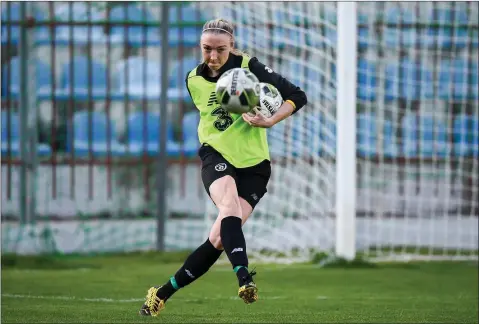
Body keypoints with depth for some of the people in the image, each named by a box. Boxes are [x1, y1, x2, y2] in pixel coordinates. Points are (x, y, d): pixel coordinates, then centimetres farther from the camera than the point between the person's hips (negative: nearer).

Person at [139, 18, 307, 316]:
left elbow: (297, 96, -8)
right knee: (230, 205, -33)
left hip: (253, 164, -1)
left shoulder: (249, 68, -8)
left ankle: (163, 294, 2)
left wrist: (269, 121, -21)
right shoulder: (194, 80, 5)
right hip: (216, 157, 1)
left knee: (219, 238, -10)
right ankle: (244, 278, -51)